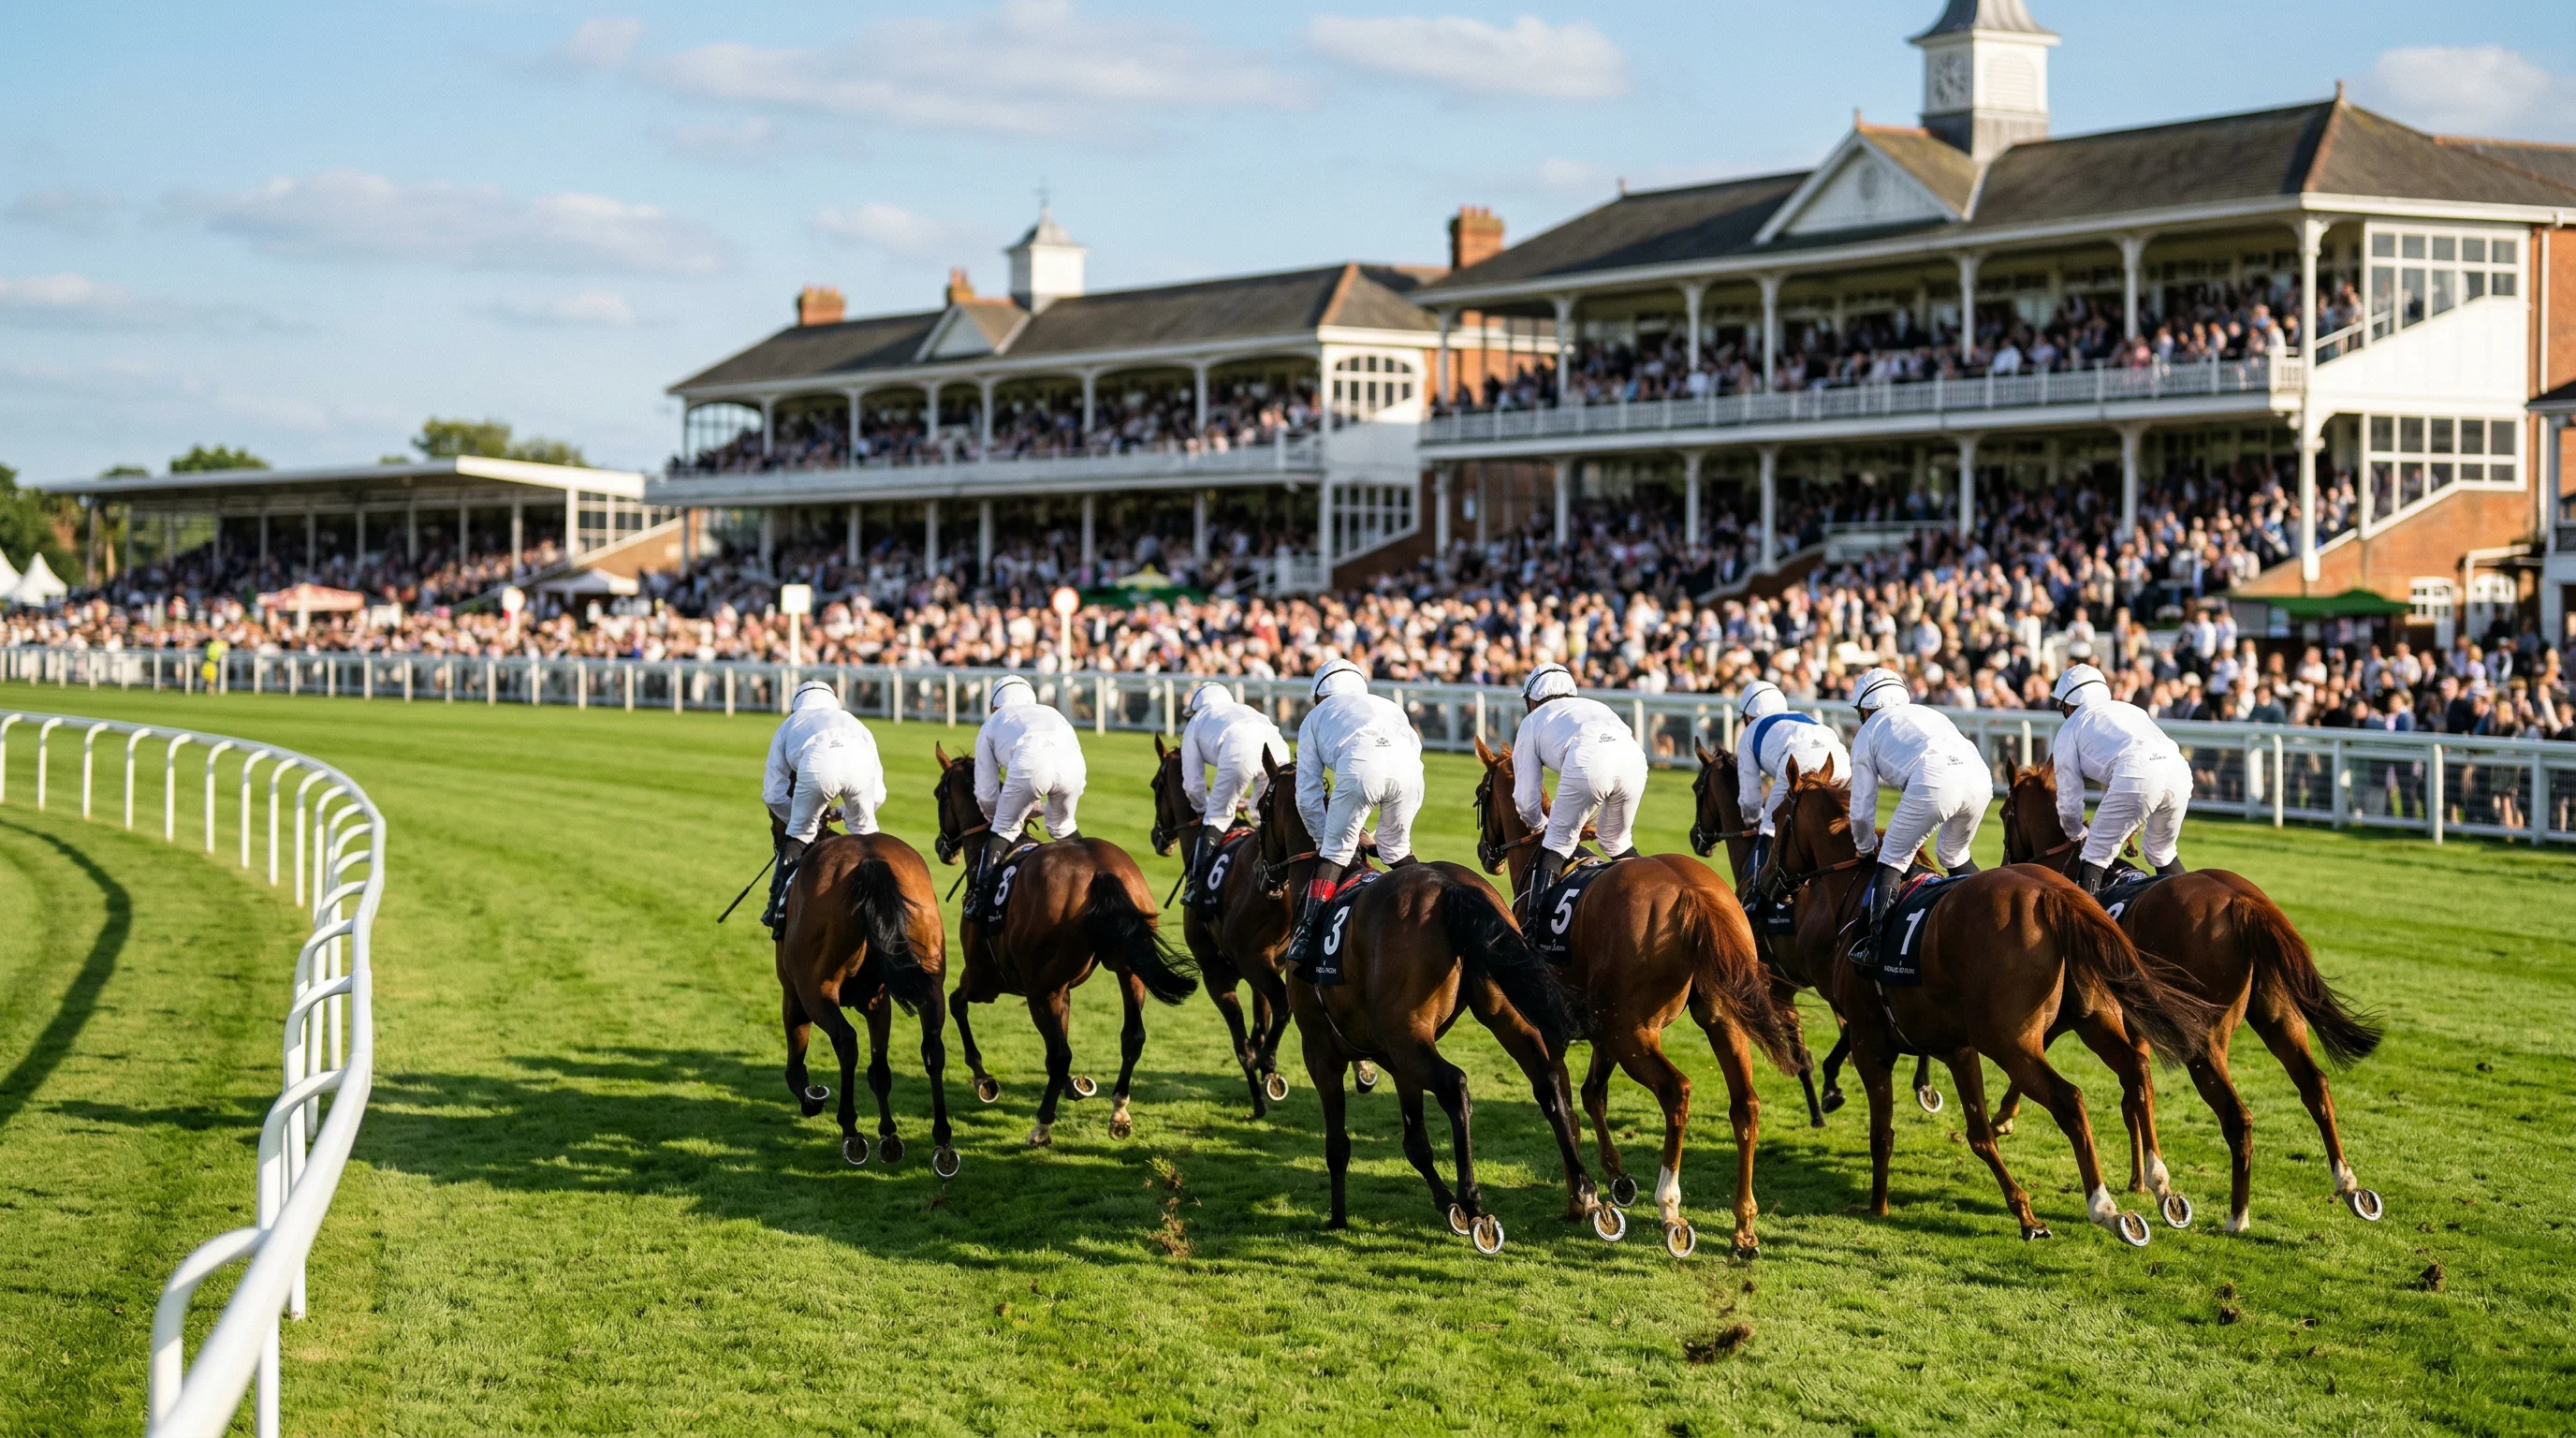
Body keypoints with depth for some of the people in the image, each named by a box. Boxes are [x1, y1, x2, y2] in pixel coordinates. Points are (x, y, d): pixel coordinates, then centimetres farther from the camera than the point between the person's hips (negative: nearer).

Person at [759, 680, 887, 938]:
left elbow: (773, 794, 32)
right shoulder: (853, 721, 44)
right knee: (864, 830, 26)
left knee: (799, 833, 20)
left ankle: (779, 908, 14)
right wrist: (841, 813, 53)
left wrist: (800, 817, 47)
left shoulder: (789, 725, 40)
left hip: (817, 765, -1)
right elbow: (878, 794, 40)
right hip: (860, 762, 1)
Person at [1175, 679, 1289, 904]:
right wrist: (1254, 804, 56)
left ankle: (1196, 884, 4)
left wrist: (1204, 807, 46)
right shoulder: (1246, 710, 45)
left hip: (1238, 751, -4)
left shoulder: (1195, 723, 32)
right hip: (1277, 745, 4)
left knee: (1217, 818, 8)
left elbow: (1193, 783, 27)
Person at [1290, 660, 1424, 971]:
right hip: (1407, 765, 3)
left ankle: (1304, 936, -1)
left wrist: (1324, 838, 42)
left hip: (1358, 766, -2)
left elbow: (1308, 796, 30)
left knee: (1335, 853, 10)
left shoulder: (1315, 717, 36)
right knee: (1396, 849, 25)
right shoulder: (1387, 706, 43)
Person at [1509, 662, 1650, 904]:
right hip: (1634, 756, 4)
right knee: (1617, 842, 26)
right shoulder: (1596, 706, 44)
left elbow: (1525, 798, 28)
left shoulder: (1532, 721, 31)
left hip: (1585, 760, -4)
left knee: (1558, 844, 10)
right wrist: (1587, 821, 56)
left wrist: (1541, 826, 48)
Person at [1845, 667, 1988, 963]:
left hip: (1932, 782, -5)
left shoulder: (1867, 734, 25)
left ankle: (1874, 942, -2)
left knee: (1893, 861, 10)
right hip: (1979, 774, 5)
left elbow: (1862, 810, 26)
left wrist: (1866, 847, 44)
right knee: (1954, 854, 29)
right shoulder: (1929, 714, 40)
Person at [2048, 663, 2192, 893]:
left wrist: (2077, 834, 43)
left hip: (2134, 775, -5)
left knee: (2096, 857, 4)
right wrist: (2133, 826, 53)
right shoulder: (2131, 710, 38)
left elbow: (2069, 799, 22)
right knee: (2161, 852, 26)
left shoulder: (2069, 729, 23)